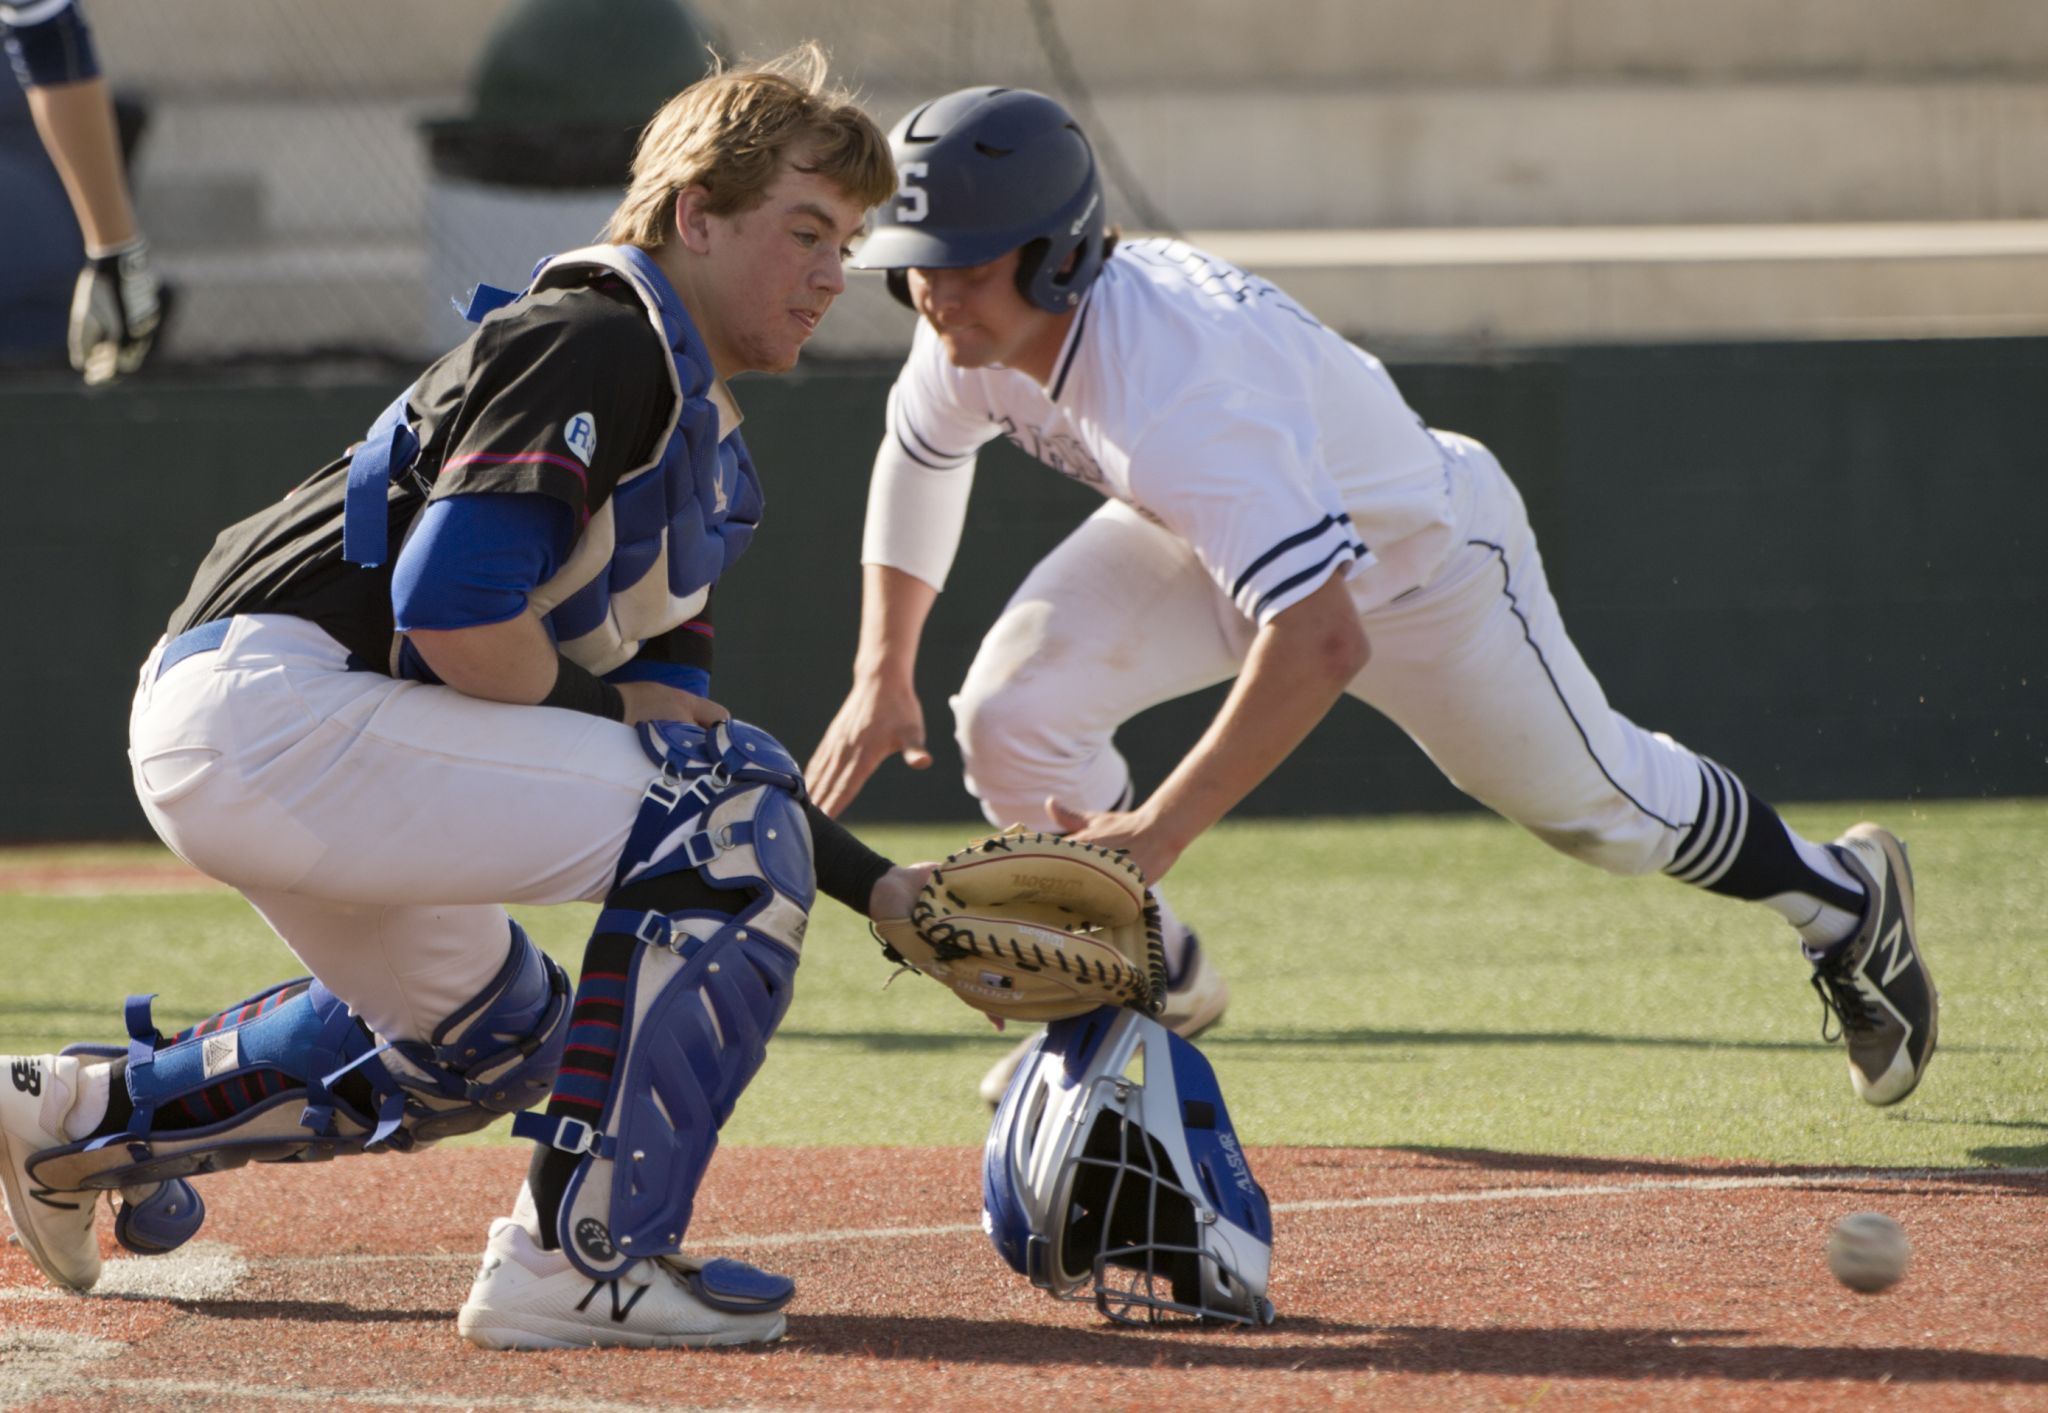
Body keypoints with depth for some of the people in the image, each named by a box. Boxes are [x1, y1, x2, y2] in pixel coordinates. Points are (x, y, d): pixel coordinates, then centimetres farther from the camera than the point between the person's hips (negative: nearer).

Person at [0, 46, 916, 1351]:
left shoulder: (704, 446, 20)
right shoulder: (602, 340, -12)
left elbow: (672, 731, 18)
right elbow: (452, 612, -23)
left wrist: (876, 888, 9)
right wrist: (606, 714, -7)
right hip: (277, 700, -11)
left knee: (487, 1038, 31)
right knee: (737, 814, -14)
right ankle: (581, 1259, -15)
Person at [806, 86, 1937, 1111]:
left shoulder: (1176, 390, -47)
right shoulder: (972, 337, -22)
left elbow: (1320, 642, -53)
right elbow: (918, 456, 5)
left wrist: (1157, 832, -53)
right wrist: (882, 676, -1)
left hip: (1416, 551, -6)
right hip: (1202, 532, 6)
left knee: (1597, 803, 12)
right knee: (1011, 714, -15)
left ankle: (1845, 899, 41)